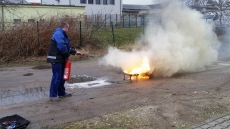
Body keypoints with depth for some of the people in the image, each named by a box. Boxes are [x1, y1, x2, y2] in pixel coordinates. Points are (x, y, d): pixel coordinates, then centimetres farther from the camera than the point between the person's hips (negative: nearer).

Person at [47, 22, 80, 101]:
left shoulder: (62, 34, 21)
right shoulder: (58, 33, -15)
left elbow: (67, 47, 26)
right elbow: (62, 47, -24)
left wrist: (75, 52, 24)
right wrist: (67, 56, -12)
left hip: (60, 59, 11)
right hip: (56, 59, -11)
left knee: (62, 76, 15)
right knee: (57, 77, -9)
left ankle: (61, 93, 25)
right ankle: (53, 95, -4)